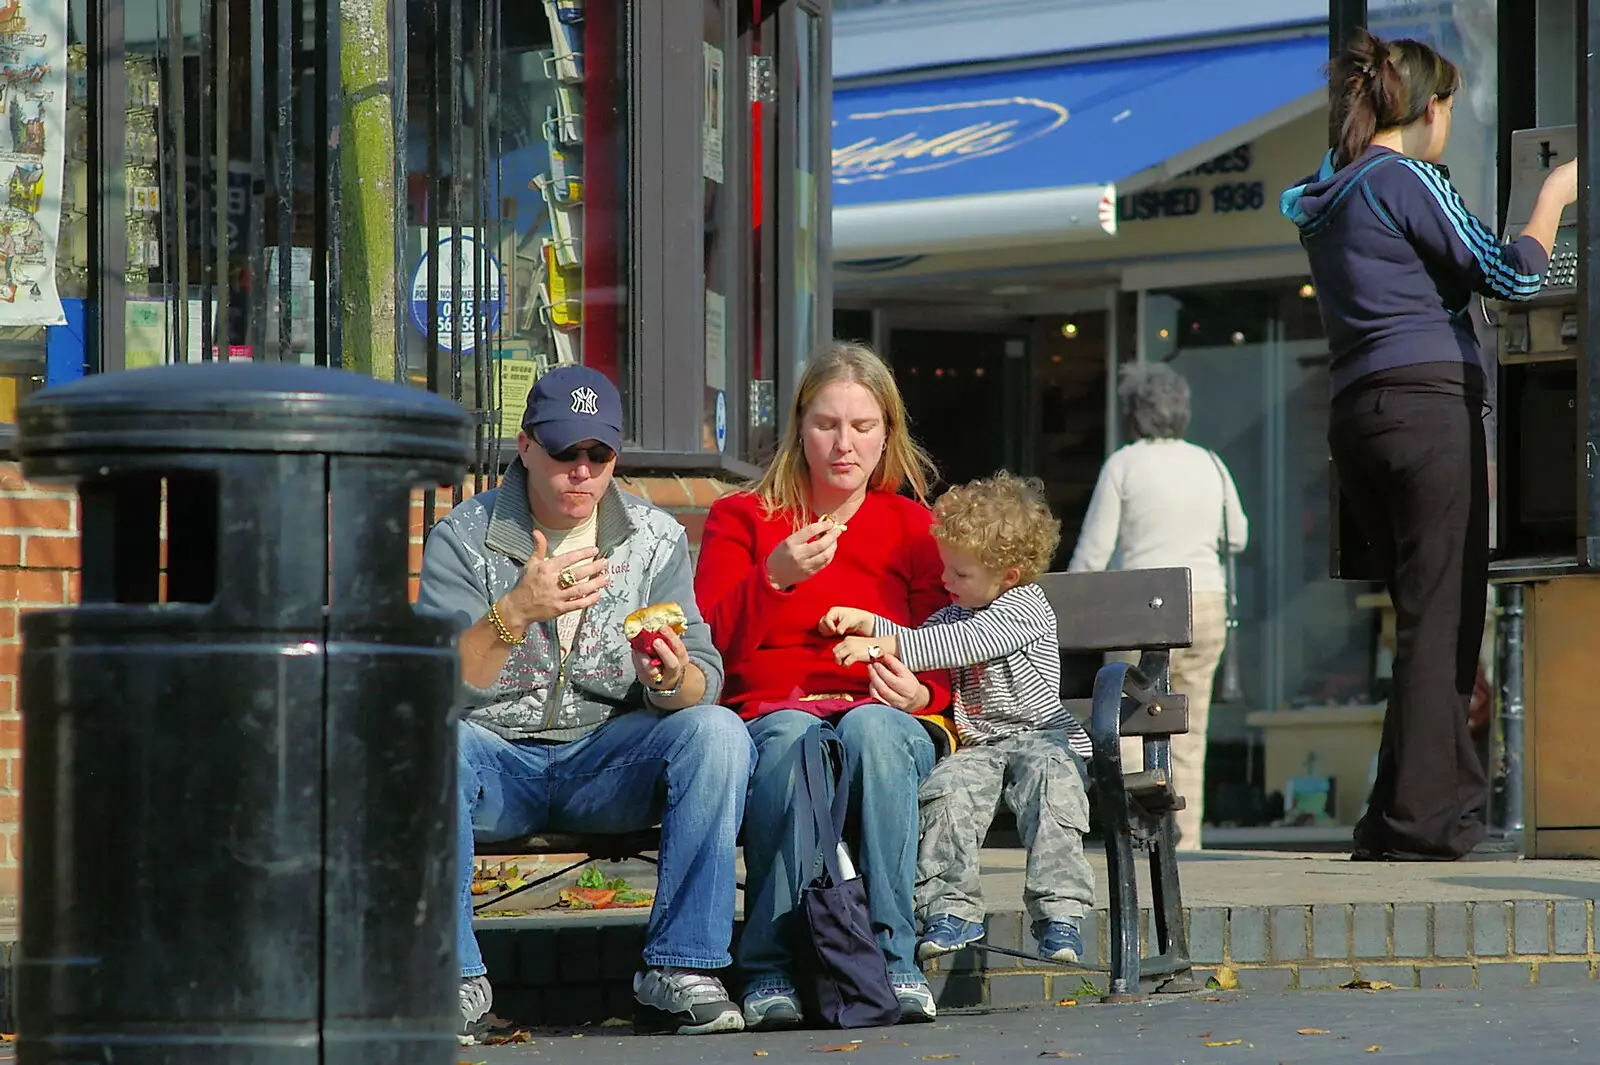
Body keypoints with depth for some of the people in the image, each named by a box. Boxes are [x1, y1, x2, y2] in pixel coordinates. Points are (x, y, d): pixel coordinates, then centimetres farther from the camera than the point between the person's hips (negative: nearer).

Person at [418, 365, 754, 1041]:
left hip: (610, 762, 2)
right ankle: (455, 979, -27)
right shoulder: (463, 539, -3)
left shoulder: (657, 540, 5)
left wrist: (673, 677, -27)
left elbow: (706, 684, -2)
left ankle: (679, 972, -23)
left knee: (718, 733, -26)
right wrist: (516, 612, -32)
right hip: (499, 764, -2)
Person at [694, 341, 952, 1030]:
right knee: (791, 734, -38)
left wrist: (921, 692, -13)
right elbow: (710, 650, 2)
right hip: (770, 717, 0)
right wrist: (774, 578, -13)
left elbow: (943, 664, 11)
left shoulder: (914, 528, 17)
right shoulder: (741, 520, 14)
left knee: (871, 727, -38)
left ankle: (892, 960, -39)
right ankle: (770, 972, -40)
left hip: (884, 722, 1)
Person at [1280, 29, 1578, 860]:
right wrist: (1553, 196, 8)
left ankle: (1448, 796, 12)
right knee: (1441, 619, -7)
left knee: (1431, 615, 13)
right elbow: (1510, 276, -7)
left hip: (1357, 417, 8)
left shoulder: (1323, 203, 19)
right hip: (1429, 404, -8)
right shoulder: (1405, 179, -6)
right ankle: (1420, 815, -10)